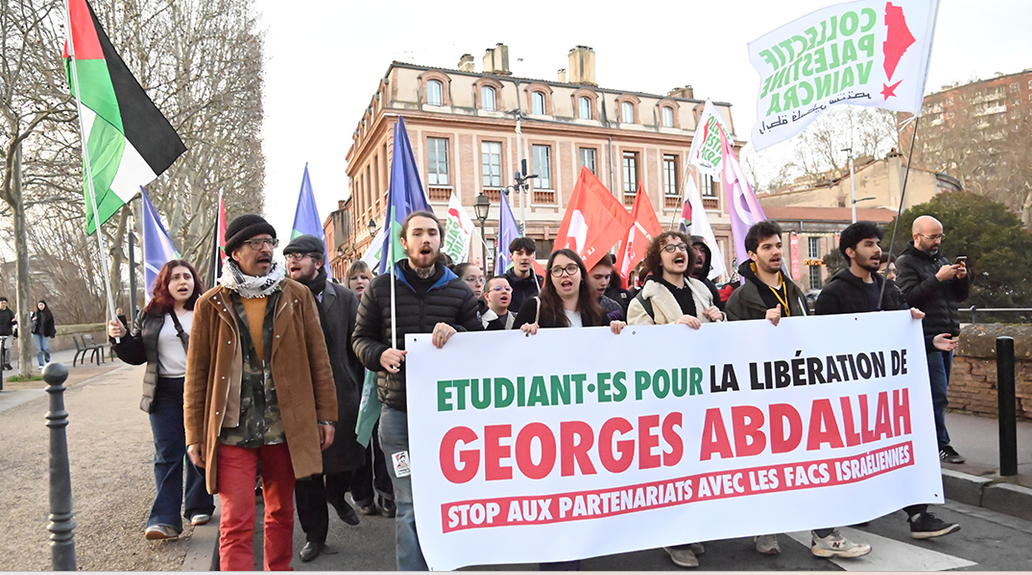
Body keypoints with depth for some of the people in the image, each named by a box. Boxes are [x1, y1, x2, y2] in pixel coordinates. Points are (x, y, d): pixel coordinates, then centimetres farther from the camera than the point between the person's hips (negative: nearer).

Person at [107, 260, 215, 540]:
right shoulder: (150, 315, 9)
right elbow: (137, 355, 12)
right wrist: (121, 338, -5)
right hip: (165, 393, 2)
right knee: (167, 454, 0)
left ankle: (198, 507, 24)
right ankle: (165, 519, 1)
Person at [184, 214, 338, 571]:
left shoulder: (297, 296, 3)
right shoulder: (211, 305, 1)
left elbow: (318, 358, 4)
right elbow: (196, 374, 4)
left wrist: (326, 416, 2)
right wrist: (195, 435, 3)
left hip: (285, 426, 2)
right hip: (232, 431, -1)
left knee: (281, 513, 15)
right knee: (236, 524, -2)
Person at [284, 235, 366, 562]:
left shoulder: (344, 298, 0)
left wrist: (358, 389, 0)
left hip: (340, 394, 1)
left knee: (343, 460, 16)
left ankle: (336, 495, 50)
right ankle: (315, 533, 27)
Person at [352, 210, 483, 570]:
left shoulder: (459, 292, 7)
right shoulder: (380, 289, 6)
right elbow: (361, 338, 10)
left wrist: (456, 333, -12)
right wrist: (380, 355, -11)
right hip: (398, 410, -1)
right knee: (409, 506, 3)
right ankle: (411, 568, 17)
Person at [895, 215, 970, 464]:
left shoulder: (941, 259, 18)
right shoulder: (906, 262, -5)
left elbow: (960, 296, 19)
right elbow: (908, 298, -17)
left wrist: (962, 278, 1)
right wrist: (938, 278, -19)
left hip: (947, 336, 8)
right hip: (926, 338, -8)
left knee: (938, 394, 10)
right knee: (938, 395, -9)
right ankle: (941, 445, -1)